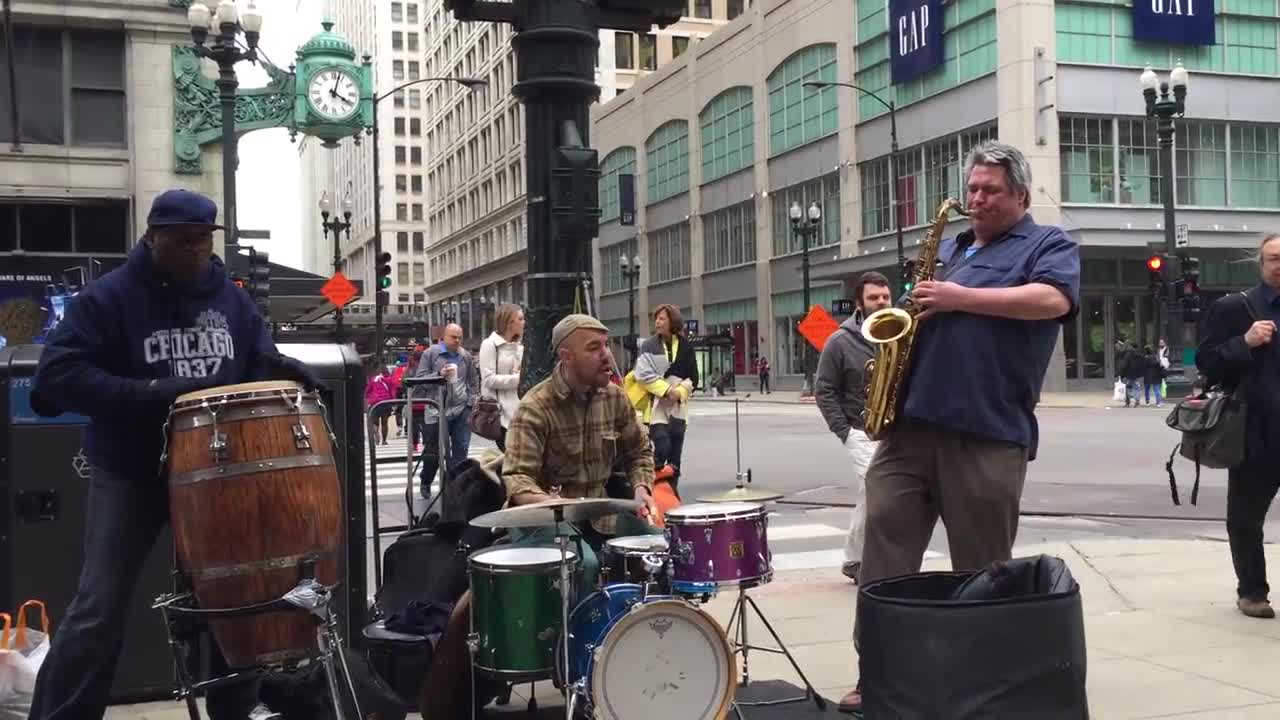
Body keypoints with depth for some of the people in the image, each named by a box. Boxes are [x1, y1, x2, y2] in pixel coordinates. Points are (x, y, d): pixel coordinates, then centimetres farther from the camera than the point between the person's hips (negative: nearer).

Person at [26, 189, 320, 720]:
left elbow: (259, 364, 9)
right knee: (98, 612, -5)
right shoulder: (108, 297, -10)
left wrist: (282, 371, -17)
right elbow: (57, 374, -19)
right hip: (129, 474, -4)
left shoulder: (231, 299, 5)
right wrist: (150, 393, -29)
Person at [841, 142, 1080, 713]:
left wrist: (961, 298, -14)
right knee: (885, 533, -4)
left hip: (987, 431, -5)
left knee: (982, 564, 2)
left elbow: (1054, 300, -15)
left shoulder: (1049, 244, 6)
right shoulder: (948, 248, 24)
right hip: (910, 420, 6)